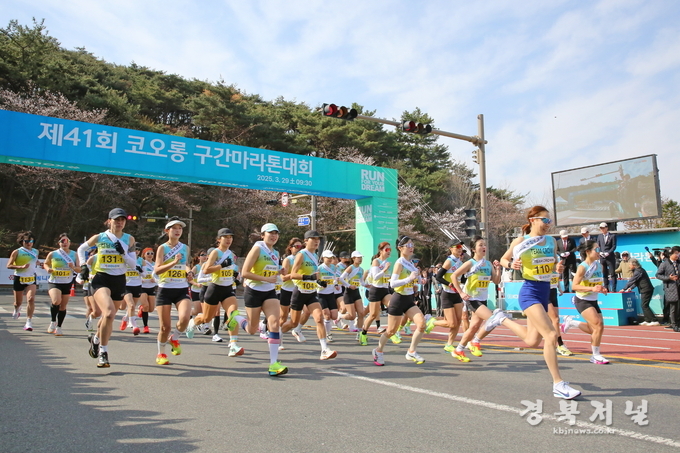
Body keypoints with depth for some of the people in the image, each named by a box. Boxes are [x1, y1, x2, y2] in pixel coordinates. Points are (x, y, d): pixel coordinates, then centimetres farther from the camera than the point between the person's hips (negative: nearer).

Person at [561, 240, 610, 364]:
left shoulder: (599, 265, 5)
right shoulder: (582, 267, -17)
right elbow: (575, 286, -24)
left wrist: (602, 289, -1)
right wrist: (592, 289, -34)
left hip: (593, 301, 8)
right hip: (582, 301, -8)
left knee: (595, 329, 9)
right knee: (598, 325, -18)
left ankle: (570, 322, 32)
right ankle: (596, 356, -3)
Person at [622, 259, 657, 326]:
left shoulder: (638, 271, -17)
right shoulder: (639, 270, 15)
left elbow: (631, 281, -14)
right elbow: (636, 281, 20)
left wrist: (624, 289, -7)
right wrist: (631, 288, 13)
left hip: (646, 290, -10)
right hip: (646, 290, 10)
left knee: (645, 306, -7)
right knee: (644, 306, 14)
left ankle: (654, 321, -6)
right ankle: (647, 320, 18)